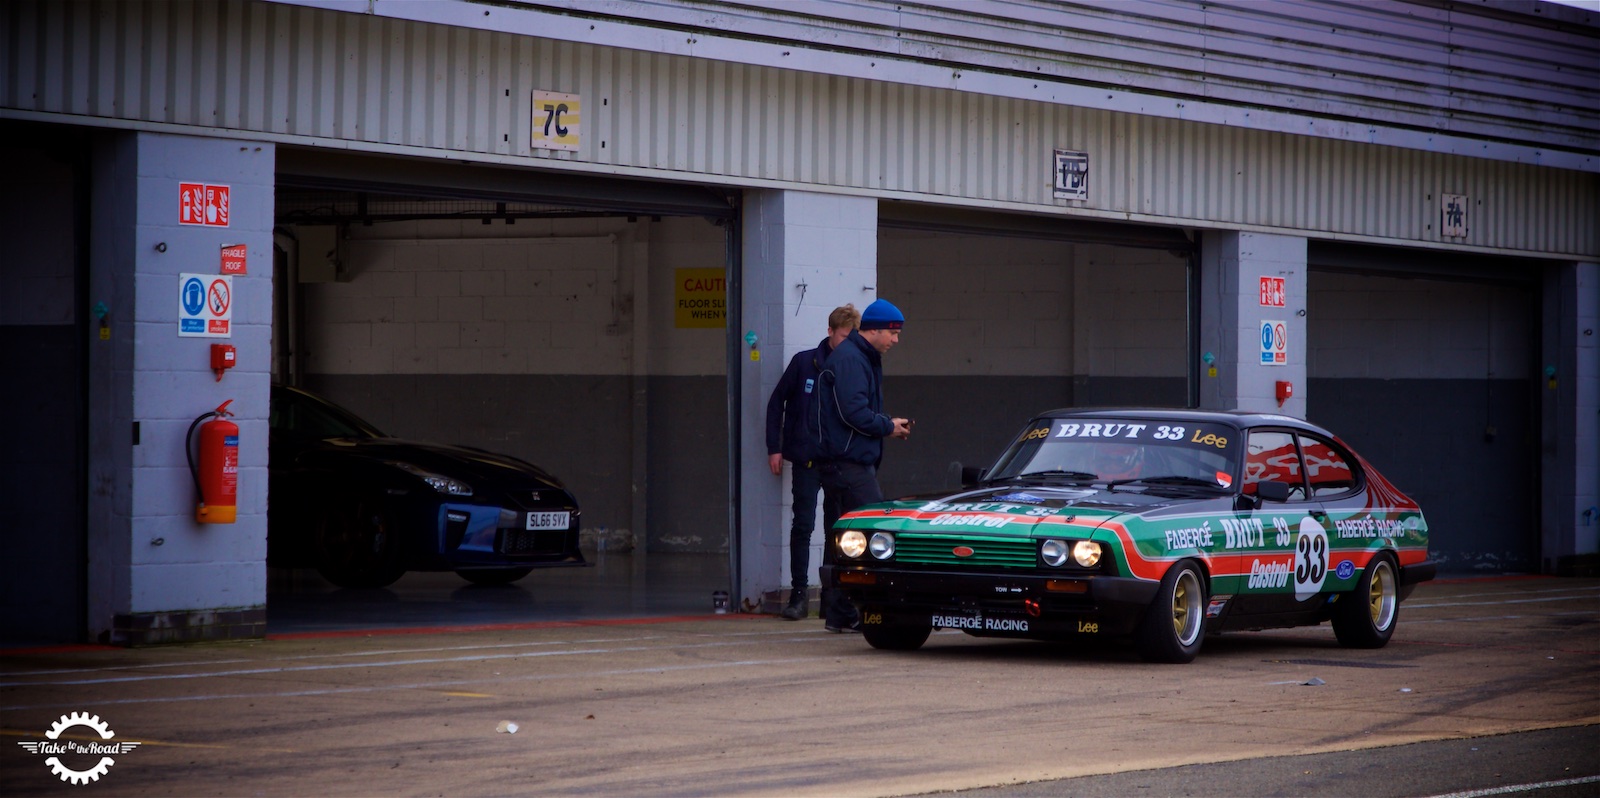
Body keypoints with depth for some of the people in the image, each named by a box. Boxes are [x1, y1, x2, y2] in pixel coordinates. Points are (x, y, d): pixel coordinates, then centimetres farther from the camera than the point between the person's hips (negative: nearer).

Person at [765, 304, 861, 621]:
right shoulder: (804, 363, 0)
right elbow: (777, 402, 6)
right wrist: (774, 448, 2)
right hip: (806, 460, -1)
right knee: (802, 526, -1)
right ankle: (798, 593, 5)